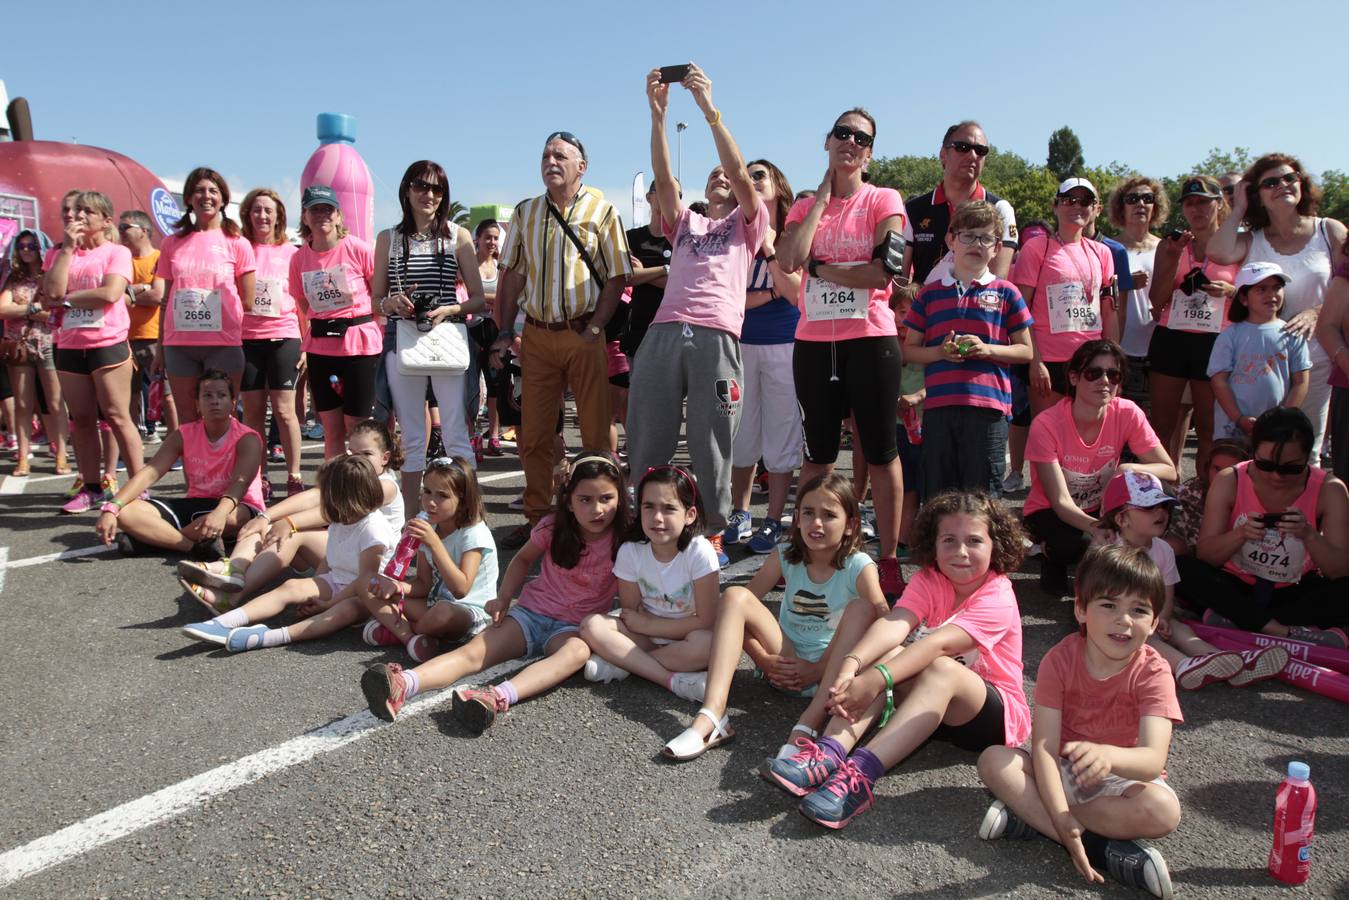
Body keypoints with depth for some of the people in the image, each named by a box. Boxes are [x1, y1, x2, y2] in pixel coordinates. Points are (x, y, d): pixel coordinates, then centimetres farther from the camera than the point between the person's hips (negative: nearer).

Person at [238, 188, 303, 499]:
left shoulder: (291, 253, 6)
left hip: (283, 337, -2)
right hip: (247, 338, 2)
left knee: (284, 410, -3)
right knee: (253, 411, 4)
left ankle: (294, 476, 5)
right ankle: (259, 478, 12)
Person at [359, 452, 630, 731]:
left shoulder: (620, 542, -10)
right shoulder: (553, 528, -4)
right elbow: (523, 559, 14)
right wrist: (503, 598, 1)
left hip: (574, 627, -3)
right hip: (530, 613, 3)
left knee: (578, 651, -38)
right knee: (473, 652, -21)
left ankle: (497, 698, -59)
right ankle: (403, 685, -44)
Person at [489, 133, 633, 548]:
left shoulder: (601, 211, 1)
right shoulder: (525, 213, 12)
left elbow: (617, 277, -3)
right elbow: (512, 274, 12)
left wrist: (594, 329, -12)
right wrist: (504, 332, 4)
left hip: (583, 334, -3)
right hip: (536, 334, 4)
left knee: (596, 432, 1)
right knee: (533, 433, 7)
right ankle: (537, 518, 19)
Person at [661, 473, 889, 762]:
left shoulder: (859, 567, -10)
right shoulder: (785, 557, -1)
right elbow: (738, 607, 0)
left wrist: (819, 669, -20)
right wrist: (763, 660, -12)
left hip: (833, 671, -2)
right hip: (787, 666, 3)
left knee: (862, 607, -28)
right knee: (735, 595, -17)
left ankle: (810, 722, -40)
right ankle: (712, 716, -33)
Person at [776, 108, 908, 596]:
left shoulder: (884, 201, 1)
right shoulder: (805, 206, 11)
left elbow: (884, 271, -13)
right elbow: (788, 260, -10)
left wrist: (819, 267, -7)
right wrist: (823, 196, -3)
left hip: (870, 339, -3)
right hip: (813, 341, 4)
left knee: (880, 452, 2)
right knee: (818, 452, 11)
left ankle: (888, 558, 11)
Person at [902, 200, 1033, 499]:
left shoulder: (1006, 293, 8)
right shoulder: (929, 293, 12)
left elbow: (1026, 351, 8)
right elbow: (909, 350, 12)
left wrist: (987, 349, -9)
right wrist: (940, 352, -7)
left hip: (988, 404, -1)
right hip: (938, 404, 2)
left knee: (983, 494, 2)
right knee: (937, 495, 7)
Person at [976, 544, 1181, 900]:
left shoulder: (1153, 672, -17)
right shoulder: (1060, 660, -14)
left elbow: (1154, 759, -31)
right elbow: (1044, 746, -20)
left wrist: (1108, 756, -55)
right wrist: (1061, 819, -34)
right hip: (1063, 772, 1)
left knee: (1162, 811, -33)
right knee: (994, 760, -23)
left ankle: (1029, 817, -26)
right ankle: (1100, 845, -29)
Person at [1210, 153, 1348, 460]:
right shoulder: (1252, 241, 5)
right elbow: (1218, 252, -18)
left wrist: (1316, 312, -17)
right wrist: (1238, 209, -3)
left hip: (1315, 360, 0)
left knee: (1307, 451, 5)